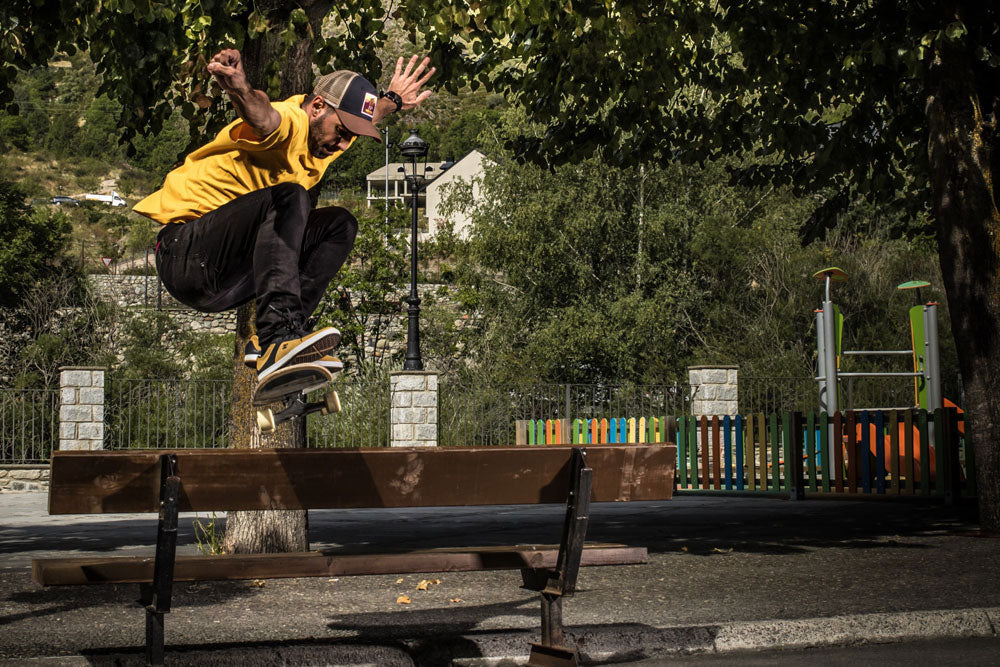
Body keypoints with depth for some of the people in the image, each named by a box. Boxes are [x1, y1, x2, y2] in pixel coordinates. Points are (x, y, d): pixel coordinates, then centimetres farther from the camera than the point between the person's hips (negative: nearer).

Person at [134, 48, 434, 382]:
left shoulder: (320, 133, 9)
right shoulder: (291, 123, -20)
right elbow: (263, 117, -47)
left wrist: (392, 101, 47)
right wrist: (240, 89, -68)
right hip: (185, 257, -10)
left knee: (340, 224, 2)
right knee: (289, 197, -29)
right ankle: (277, 335, -46)